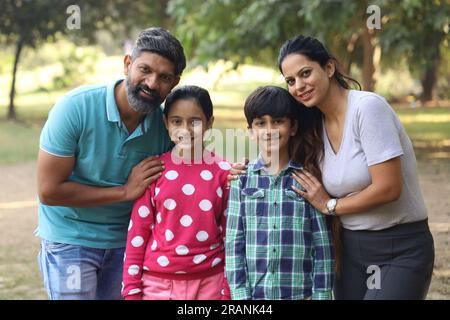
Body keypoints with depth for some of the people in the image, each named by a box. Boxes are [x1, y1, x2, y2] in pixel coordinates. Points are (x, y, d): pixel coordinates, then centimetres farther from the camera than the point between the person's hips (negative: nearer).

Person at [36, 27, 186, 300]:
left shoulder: (165, 123, -8)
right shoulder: (76, 108, -21)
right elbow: (49, 191, -21)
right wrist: (125, 191, -20)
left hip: (125, 240, 4)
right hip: (71, 240, -4)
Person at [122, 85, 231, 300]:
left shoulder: (223, 172, -1)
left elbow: (230, 234, 2)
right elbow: (138, 230, 1)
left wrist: (228, 291, 1)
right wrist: (131, 289, 0)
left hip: (209, 282, 0)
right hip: (158, 282, 0)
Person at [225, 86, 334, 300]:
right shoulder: (242, 179, 3)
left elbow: (322, 243, 2)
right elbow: (234, 242, 2)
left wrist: (321, 294, -3)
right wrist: (240, 294, -4)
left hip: (301, 293, 0)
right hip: (254, 292, 1)